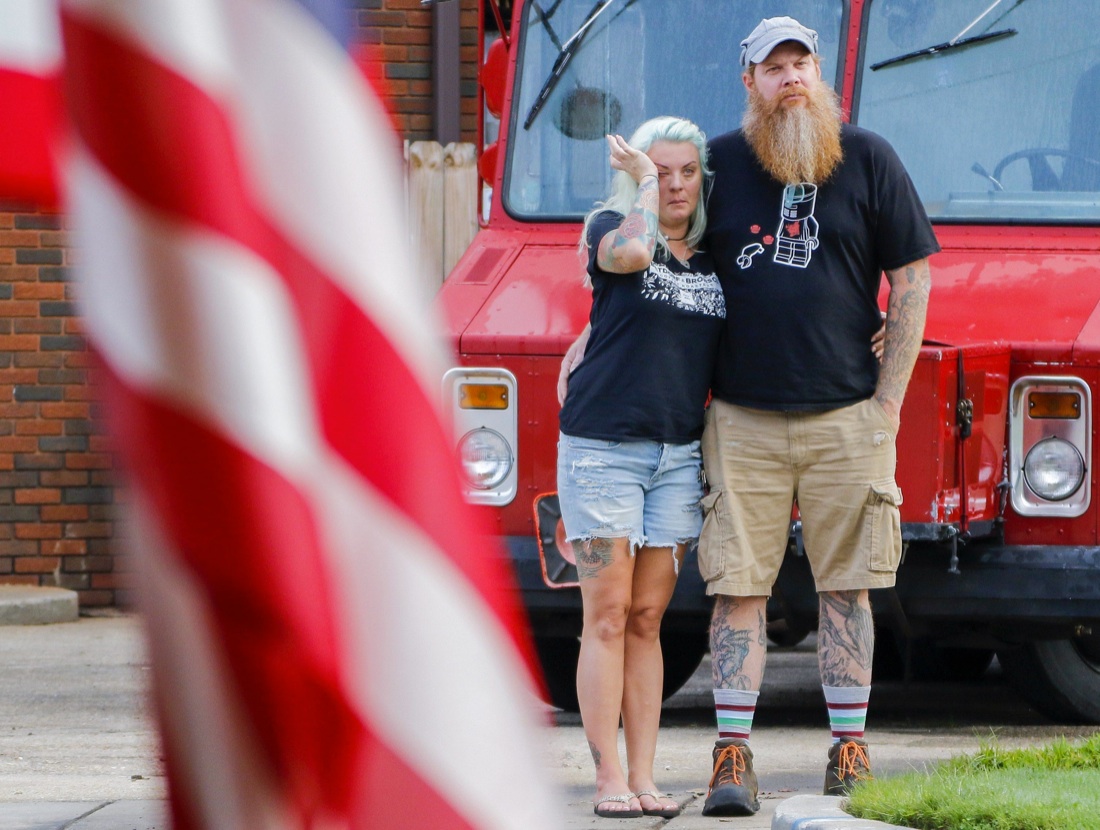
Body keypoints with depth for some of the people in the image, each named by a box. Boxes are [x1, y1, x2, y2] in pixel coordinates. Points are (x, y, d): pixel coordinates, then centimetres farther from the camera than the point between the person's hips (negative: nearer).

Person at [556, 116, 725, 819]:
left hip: (679, 456, 4)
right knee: (608, 616, -5)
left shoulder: (717, 258, 13)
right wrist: (643, 180, -10)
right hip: (602, 446, -4)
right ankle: (610, 779, -5)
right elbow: (629, 253, -25)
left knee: (647, 621, 5)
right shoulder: (610, 227, 0)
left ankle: (644, 778, 6)